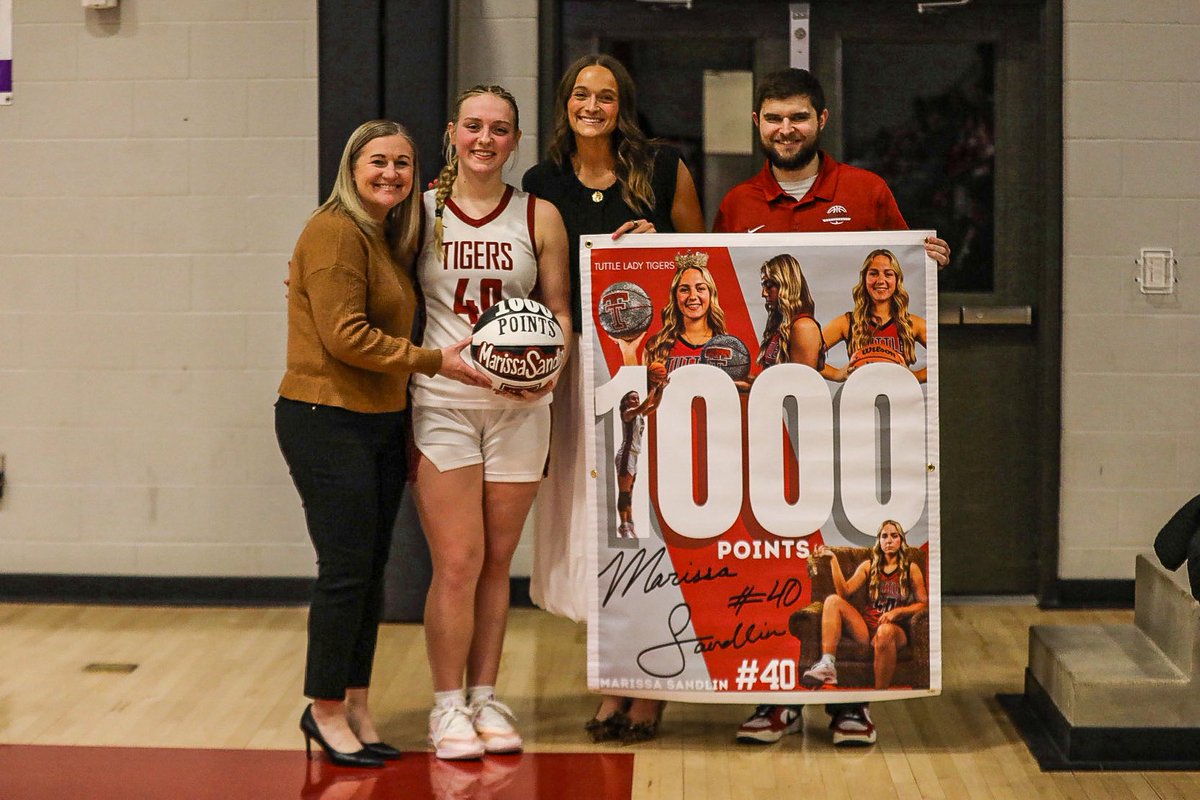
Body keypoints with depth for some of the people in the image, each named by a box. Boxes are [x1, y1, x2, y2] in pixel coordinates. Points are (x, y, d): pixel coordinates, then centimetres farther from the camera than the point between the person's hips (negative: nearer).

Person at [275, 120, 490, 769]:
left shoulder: (389, 238, 16)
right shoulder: (336, 232, -12)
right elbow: (345, 335, -19)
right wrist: (432, 361, -14)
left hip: (381, 422, 9)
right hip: (327, 422, -9)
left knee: (371, 571, 11)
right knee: (347, 570, -5)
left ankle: (355, 709, 20)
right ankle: (326, 710, 9)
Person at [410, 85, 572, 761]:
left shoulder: (539, 217, 5)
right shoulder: (420, 211, 3)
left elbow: (559, 312, 7)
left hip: (520, 405, 2)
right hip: (441, 402, -2)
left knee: (497, 561, 8)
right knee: (458, 563, -6)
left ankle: (485, 697, 19)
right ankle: (448, 705, 7)